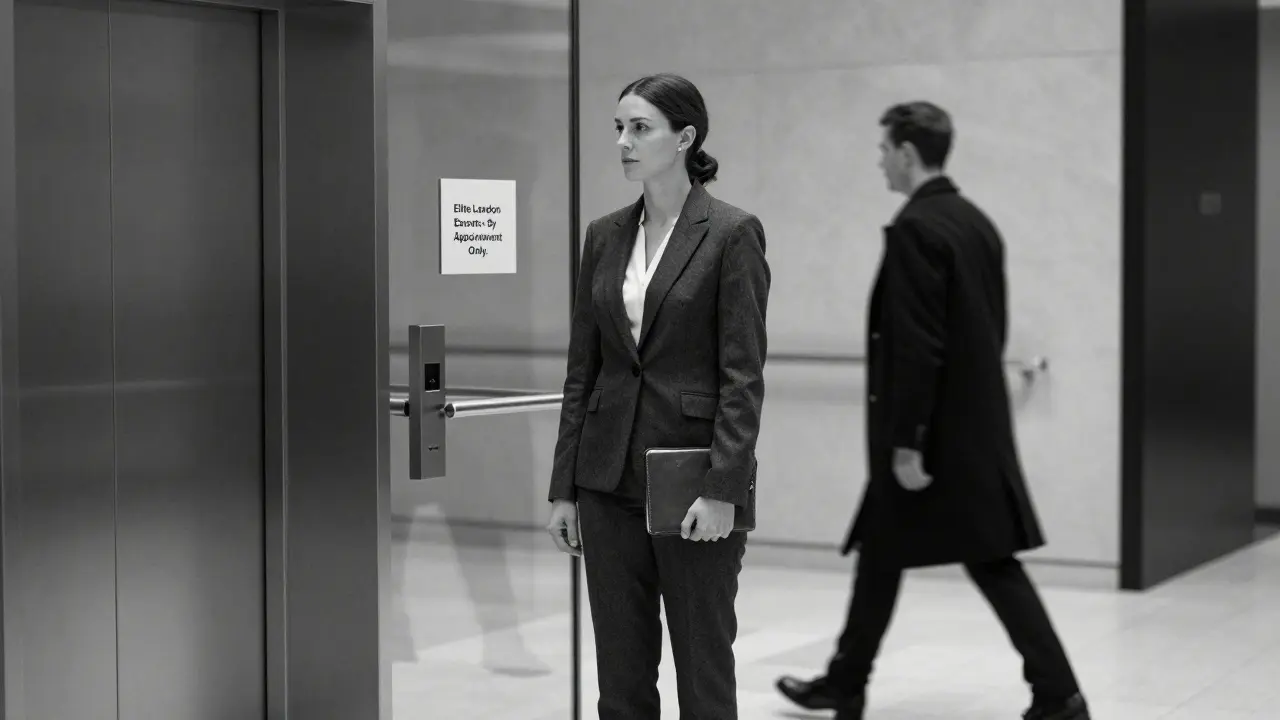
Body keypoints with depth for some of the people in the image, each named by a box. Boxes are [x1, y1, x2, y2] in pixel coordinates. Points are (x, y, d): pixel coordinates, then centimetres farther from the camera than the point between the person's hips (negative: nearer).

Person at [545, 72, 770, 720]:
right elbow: (582, 368, 11)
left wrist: (723, 488, -18)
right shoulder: (604, 236, 9)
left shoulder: (732, 233, -7)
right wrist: (564, 488, 8)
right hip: (609, 476, 6)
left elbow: (744, 373, -11)